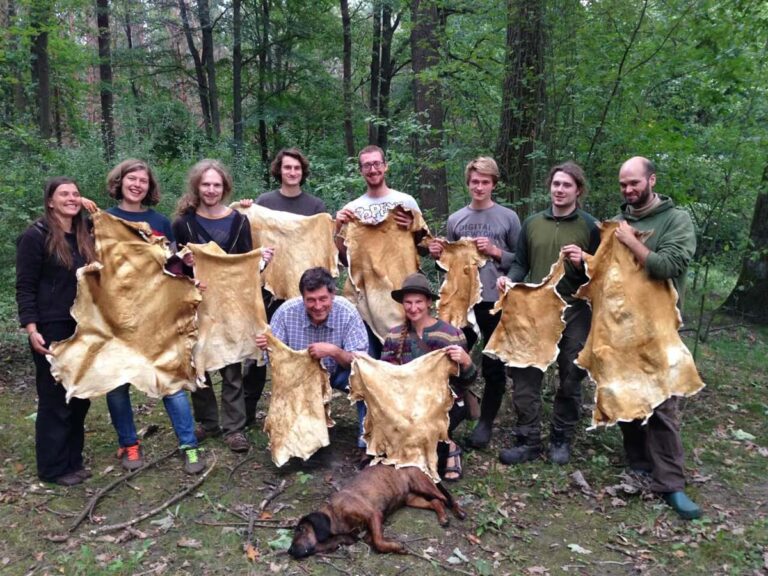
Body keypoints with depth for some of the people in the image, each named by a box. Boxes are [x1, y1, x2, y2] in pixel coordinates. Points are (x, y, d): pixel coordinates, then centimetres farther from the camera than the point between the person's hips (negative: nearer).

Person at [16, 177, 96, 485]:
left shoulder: (84, 236, 13)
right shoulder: (35, 236, -7)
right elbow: (25, 287, -10)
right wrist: (31, 328, -18)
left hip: (82, 328, 7)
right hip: (52, 329, -7)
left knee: (80, 396, 11)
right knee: (55, 399, 0)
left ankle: (72, 461, 23)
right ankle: (53, 468, 13)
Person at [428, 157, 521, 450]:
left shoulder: (508, 218, 1)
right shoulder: (455, 219, 9)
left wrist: (495, 251, -12)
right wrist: (439, 255, -5)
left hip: (496, 302, -2)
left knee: (494, 367, 7)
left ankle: (486, 422, 22)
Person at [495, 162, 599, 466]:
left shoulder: (590, 226, 1)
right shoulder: (532, 223, 9)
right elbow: (521, 264, 12)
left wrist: (582, 264, -18)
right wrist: (509, 279, -9)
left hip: (574, 313, -2)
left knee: (570, 380, 9)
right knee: (524, 378, -1)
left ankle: (561, 440, 24)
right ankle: (528, 441, 11)